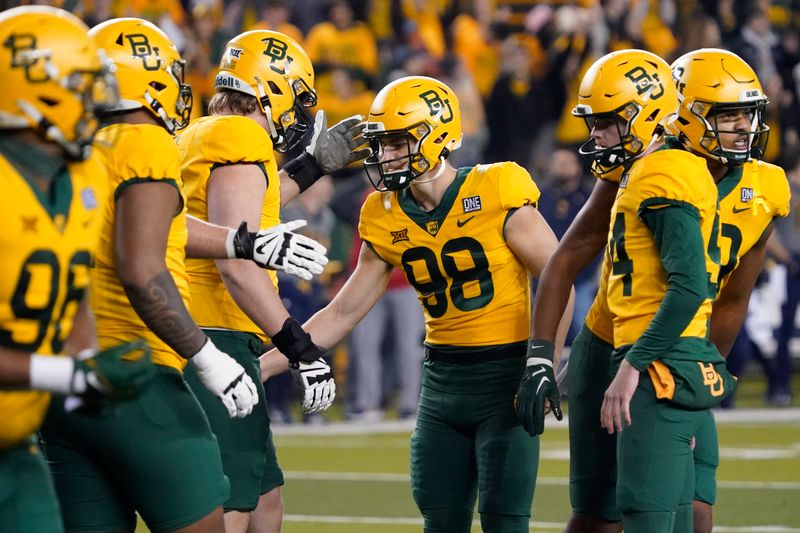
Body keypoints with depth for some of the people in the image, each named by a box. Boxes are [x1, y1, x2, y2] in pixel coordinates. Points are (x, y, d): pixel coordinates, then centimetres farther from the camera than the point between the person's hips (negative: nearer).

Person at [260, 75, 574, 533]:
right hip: (442, 377, 6)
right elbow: (343, 314, 9)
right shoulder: (388, 220, 4)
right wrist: (265, 365, 3)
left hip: (505, 374, -6)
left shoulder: (496, 195, -13)